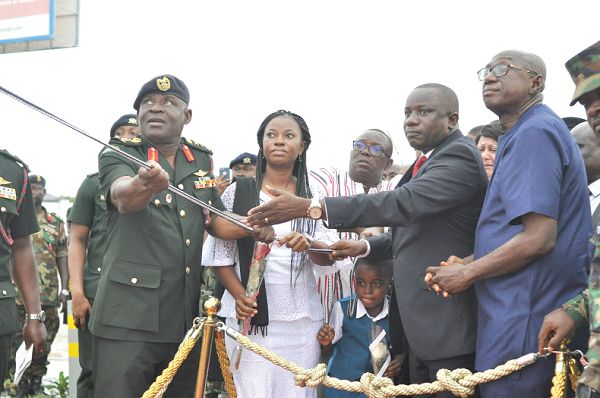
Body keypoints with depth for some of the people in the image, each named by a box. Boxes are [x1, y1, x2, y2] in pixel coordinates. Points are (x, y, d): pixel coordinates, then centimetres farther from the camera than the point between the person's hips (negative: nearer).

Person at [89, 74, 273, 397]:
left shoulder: (201, 161, 13)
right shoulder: (117, 156, -2)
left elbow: (219, 222, 20)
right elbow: (123, 198, -24)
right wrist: (145, 184, -47)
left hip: (185, 319, 5)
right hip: (128, 321, -5)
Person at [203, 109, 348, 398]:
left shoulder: (314, 197, 8)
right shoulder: (237, 193, 5)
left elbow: (329, 260, 1)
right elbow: (220, 254, 2)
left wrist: (309, 244, -21)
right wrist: (239, 295, -15)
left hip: (301, 319, 2)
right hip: (249, 314, -1)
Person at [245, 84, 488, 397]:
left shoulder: (460, 155, -16)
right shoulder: (428, 160, 16)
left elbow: (405, 203, -31)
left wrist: (310, 207, -35)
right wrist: (367, 246, 8)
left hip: (448, 322, -9)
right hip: (421, 323, 9)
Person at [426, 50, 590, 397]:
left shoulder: (535, 133, -14)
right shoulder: (521, 134, 17)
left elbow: (538, 238, -22)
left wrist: (467, 274, -12)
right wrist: (465, 264, 10)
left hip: (527, 321, -10)